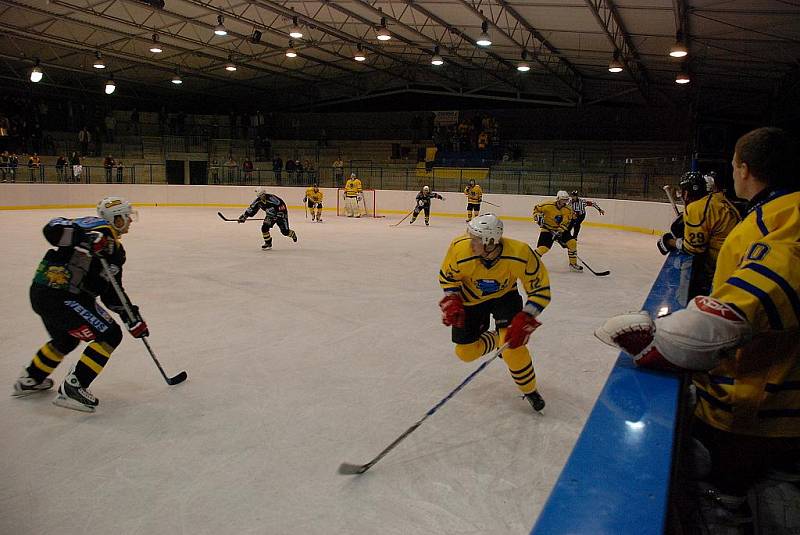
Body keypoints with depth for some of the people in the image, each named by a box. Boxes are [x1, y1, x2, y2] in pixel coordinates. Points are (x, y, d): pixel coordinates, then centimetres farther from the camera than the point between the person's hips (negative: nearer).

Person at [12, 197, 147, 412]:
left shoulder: (117, 250, 17)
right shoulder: (99, 228, -11)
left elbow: (111, 291, 19)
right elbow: (52, 229, -24)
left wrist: (131, 317, 13)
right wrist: (86, 239, -38)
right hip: (57, 295, -11)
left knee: (66, 340, 33)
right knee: (110, 335, -7)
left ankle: (30, 380, 52)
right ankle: (72, 388, -4)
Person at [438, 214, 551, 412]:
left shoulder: (521, 254, -35)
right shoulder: (460, 250, -32)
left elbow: (540, 290, -23)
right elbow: (447, 276, -9)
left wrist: (525, 320, -32)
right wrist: (451, 301, -21)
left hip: (505, 295, -2)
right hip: (472, 298, 2)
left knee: (513, 343, -21)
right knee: (465, 352, 2)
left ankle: (530, 391, 6)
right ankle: (497, 340, 34)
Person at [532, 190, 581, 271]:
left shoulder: (568, 210, -9)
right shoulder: (548, 205, -18)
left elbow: (565, 223, -15)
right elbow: (536, 208, -3)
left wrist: (559, 232, -27)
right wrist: (538, 217, -19)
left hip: (561, 230, 4)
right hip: (547, 229, -4)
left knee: (572, 243, -9)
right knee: (542, 248, -19)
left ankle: (573, 264, 8)